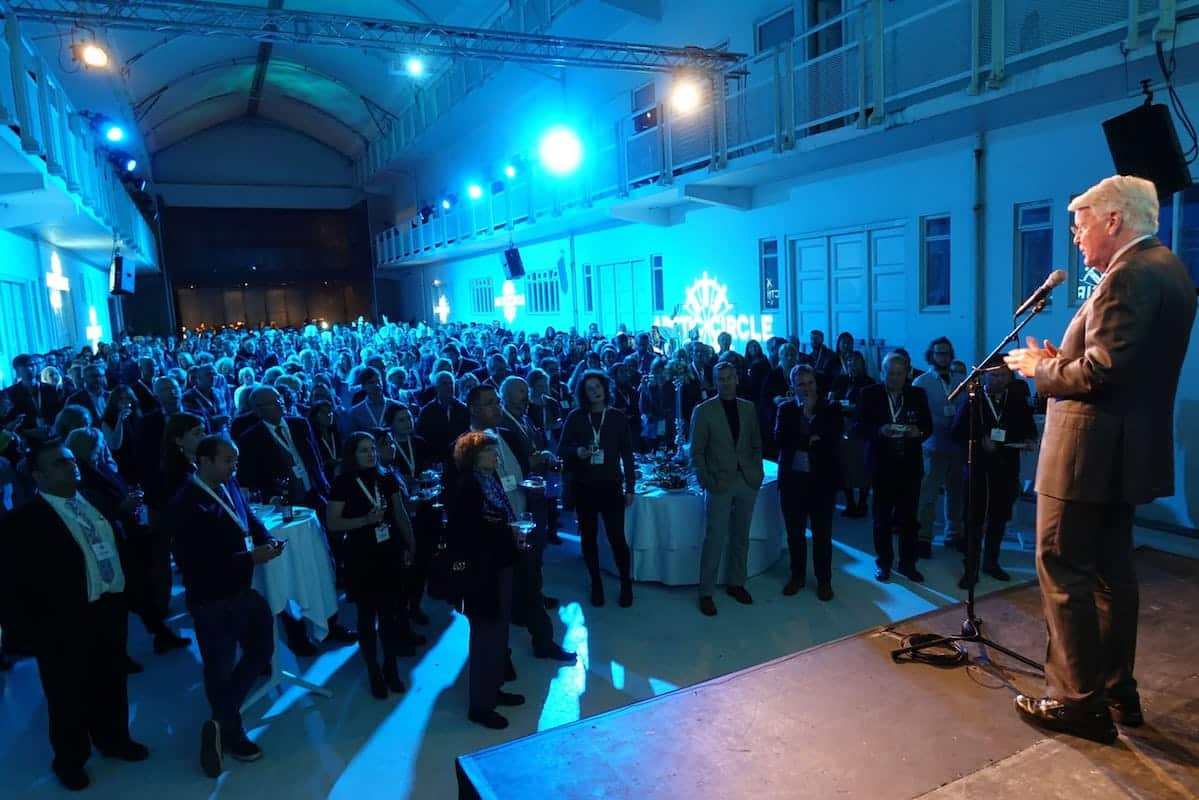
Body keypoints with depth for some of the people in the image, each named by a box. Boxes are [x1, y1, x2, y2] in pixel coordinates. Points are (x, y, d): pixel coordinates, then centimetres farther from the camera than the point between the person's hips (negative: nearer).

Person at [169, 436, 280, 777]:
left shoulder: (229, 486, -1)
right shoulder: (186, 504, -23)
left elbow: (249, 518, 13)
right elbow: (194, 561, -27)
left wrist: (266, 538, -9)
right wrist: (249, 558, -27)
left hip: (241, 591, 8)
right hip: (211, 601, -7)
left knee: (262, 649, 19)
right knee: (220, 669, 12)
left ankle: (221, 720, 34)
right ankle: (231, 733, 35)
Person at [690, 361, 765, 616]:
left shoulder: (749, 408, 8)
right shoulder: (703, 410, -3)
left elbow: (757, 445, 13)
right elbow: (696, 451, -2)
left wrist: (757, 472, 2)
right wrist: (706, 480, -10)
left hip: (747, 482, 4)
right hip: (720, 483, -4)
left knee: (741, 537, 13)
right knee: (715, 540, -2)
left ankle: (736, 584, 28)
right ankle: (706, 593, 8)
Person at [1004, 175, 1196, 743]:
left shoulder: (1131, 275, -18)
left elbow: (1100, 372, -25)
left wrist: (1040, 368, -9)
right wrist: (1062, 360, 8)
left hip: (1090, 452, -11)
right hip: (1127, 451, 11)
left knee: (1064, 573, -1)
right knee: (1111, 572, 17)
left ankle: (1078, 702, 8)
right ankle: (1117, 692, 29)